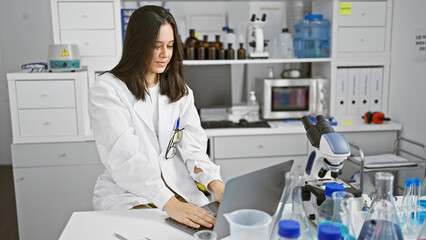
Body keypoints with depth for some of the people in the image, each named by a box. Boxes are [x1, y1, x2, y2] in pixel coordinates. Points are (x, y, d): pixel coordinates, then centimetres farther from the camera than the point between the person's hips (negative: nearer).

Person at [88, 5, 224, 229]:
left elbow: (193, 145, 1)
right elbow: (125, 156, -19)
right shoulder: (107, 89, -6)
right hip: (128, 195, -4)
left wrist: (216, 184, -19)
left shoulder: (179, 91, 12)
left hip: (180, 191, 5)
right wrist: (170, 204, -31)